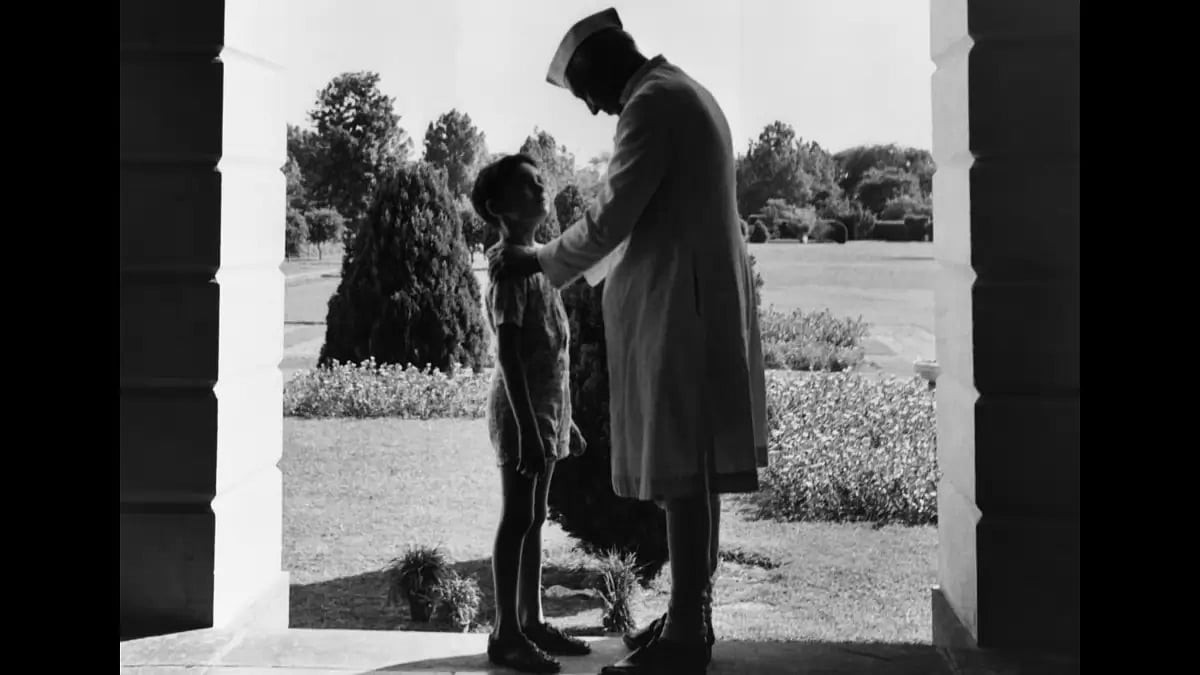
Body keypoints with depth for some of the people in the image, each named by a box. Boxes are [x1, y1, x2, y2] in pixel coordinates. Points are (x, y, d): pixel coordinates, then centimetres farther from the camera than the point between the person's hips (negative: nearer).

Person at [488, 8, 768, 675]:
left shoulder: (652, 102, -12)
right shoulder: (683, 94, 19)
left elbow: (612, 216, -15)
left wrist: (535, 262, -1)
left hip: (677, 310, -10)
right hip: (692, 304, 10)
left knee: (682, 472, -6)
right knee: (691, 471, 12)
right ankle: (689, 616, 20)